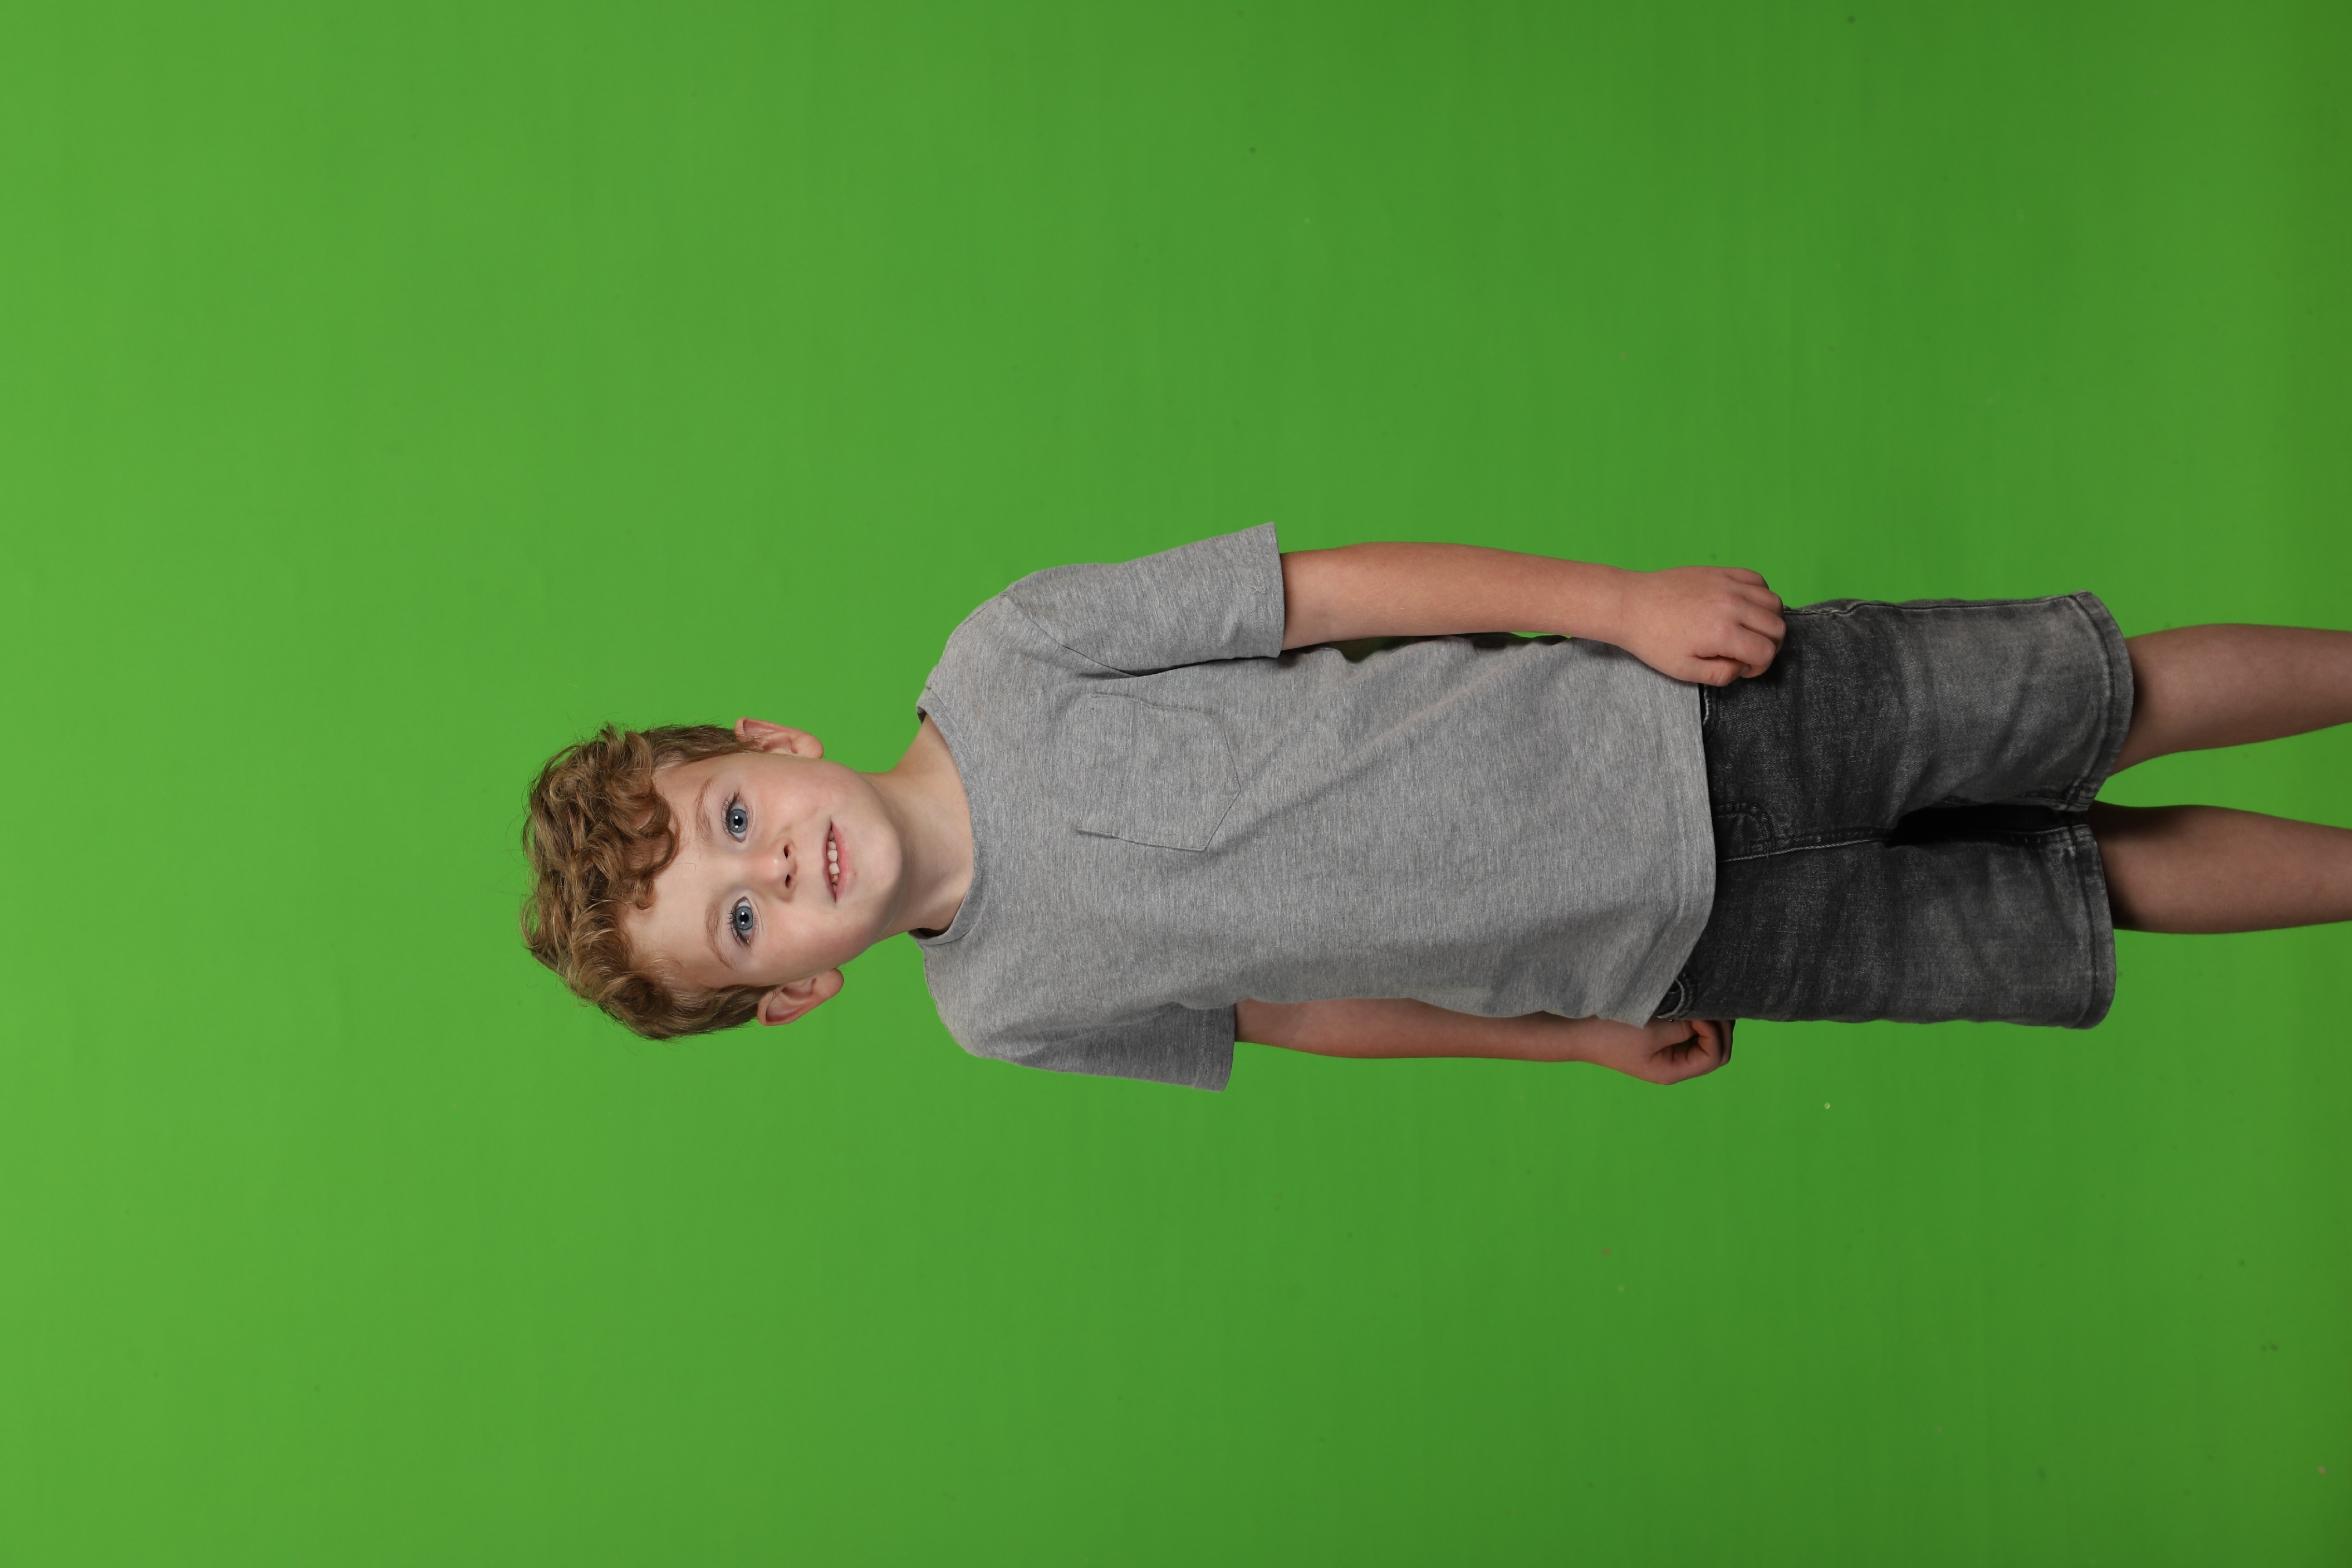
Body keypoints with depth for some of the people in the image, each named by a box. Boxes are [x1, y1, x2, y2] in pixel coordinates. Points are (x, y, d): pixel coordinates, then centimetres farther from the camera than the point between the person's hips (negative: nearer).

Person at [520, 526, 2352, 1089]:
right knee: (2105, 889, 6)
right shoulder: (1006, 1015, -6)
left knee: (2108, 700, 3)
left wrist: (1612, 597, -17)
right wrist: (1579, 1034, 9)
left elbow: (1339, 586, -11)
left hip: (1673, 720, -1)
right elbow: (1296, 1003, 6)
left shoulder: (1004, 661, -14)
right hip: (1670, 947, 1)